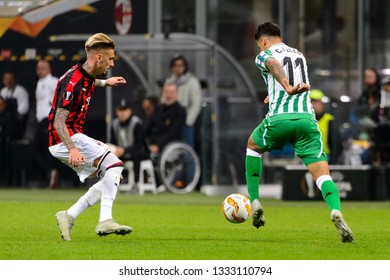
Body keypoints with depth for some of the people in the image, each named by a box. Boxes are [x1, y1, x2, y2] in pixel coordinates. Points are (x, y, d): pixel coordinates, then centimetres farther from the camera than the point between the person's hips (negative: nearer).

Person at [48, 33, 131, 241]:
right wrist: (72, 149, -39)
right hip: (65, 140, -10)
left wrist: (105, 82, 48)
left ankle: (69, 216, 2)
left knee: (110, 181, 7)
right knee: (114, 164, -20)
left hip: (72, 139, 10)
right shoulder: (73, 82, -21)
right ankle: (105, 221, -28)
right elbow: (59, 122, -27)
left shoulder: (86, 77, 9)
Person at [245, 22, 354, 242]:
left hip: (279, 118, -3)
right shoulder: (299, 55, 26)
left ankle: (255, 202, 23)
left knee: (253, 146, 29)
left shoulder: (264, 55, 8)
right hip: (307, 117, 3)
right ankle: (336, 210, -35)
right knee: (322, 173, -6)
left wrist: (287, 88, -32)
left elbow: (274, 64, -17)